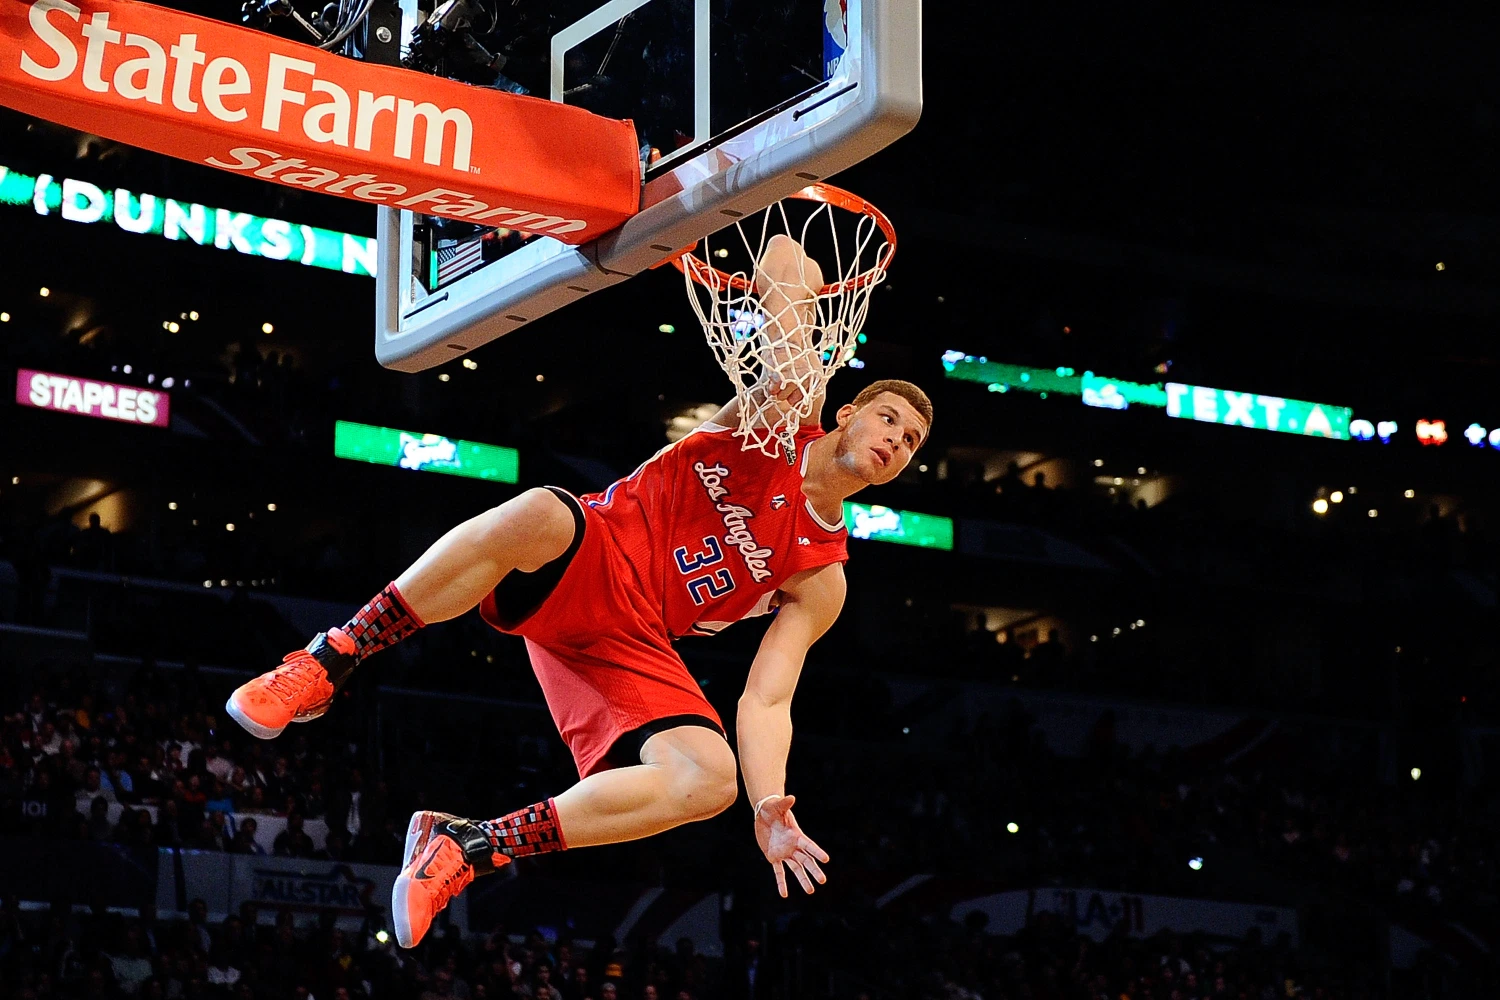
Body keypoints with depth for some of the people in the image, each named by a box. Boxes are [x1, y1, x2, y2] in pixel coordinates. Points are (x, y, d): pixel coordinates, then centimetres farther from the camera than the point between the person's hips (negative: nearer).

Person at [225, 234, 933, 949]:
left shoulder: (821, 578, 11)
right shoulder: (790, 404, 7)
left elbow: (765, 701, 3)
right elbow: (784, 255, 5)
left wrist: (768, 805, -15)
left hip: (629, 638, 3)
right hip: (585, 561, -3)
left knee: (709, 779, -25)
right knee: (535, 514, -41)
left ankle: (472, 847, -16)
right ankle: (326, 664, -26)